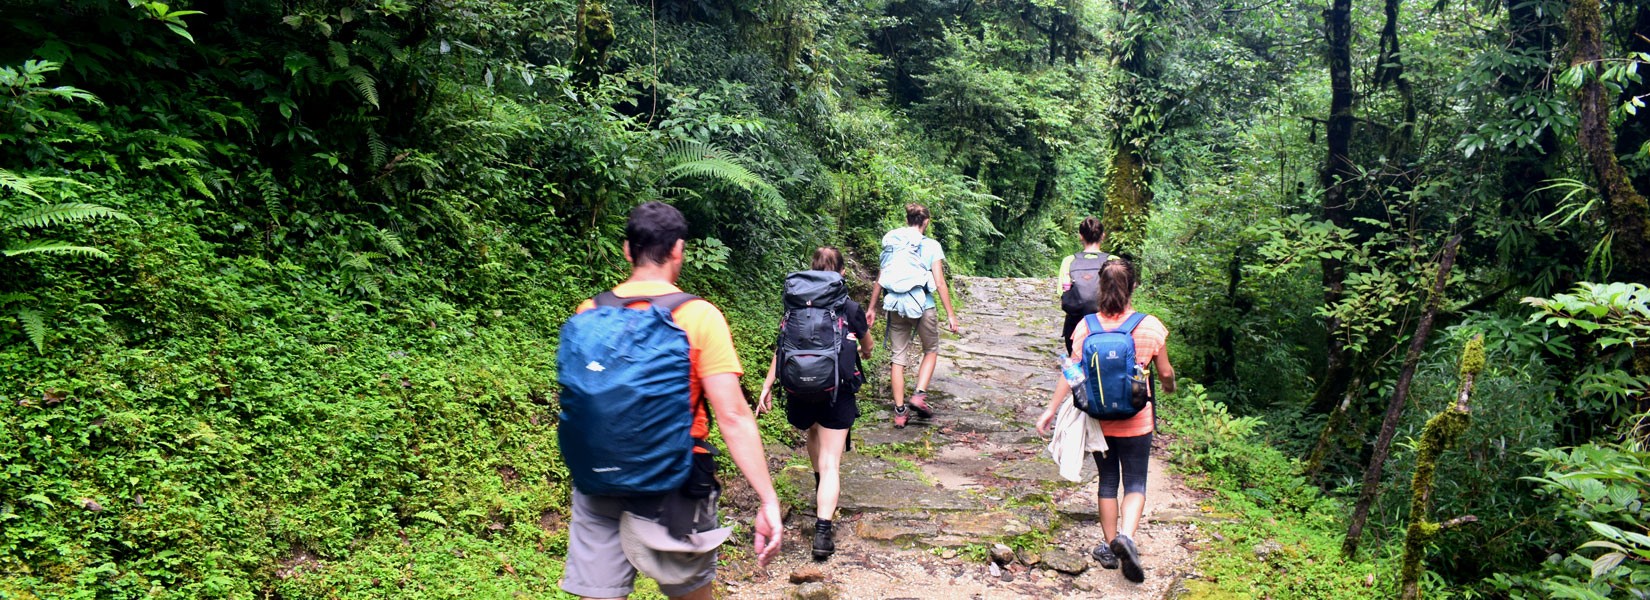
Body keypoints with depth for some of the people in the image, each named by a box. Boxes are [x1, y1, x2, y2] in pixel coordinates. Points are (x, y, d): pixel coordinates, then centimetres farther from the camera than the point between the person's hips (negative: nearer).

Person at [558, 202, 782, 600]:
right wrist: (768, 501, -14)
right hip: (675, 486, -2)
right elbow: (733, 417, -17)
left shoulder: (590, 314, -1)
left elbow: (572, 403, 8)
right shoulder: (699, 317, -12)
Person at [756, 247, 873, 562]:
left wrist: (767, 387, 6)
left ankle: (821, 489, 48)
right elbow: (867, 349, 20)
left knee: (814, 432, 34)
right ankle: (823, 532, -13)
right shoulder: (851, 308, 2)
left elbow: (781, 349, 1)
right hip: (837, 393, -2)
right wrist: (864, 353, 43)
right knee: (830, 462, -3)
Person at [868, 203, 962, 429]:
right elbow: (940, 283, -7)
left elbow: (880, 280, 9)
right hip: (922, 305, -3)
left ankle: (899, 412, 11)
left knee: (899, 358, 10)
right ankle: (919, 395, 3)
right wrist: (950, 315, -2)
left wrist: (872, 308, 17)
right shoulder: (931, 246, -4)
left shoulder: (890, 243, 7)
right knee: (931, 351, 20)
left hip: (895, 307, 3)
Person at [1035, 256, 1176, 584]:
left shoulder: (1087, 326, -9)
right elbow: (1165, 372, 1)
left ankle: (1109, 546, 21)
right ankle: (1126, 535, -15)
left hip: (1098, 419, 2)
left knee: (1107, 480, 16)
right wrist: (1169, 385, 24)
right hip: (1136, 420, -2)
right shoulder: (1150, 326, -10)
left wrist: (1051, 409, -1)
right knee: (1135, 483, 8)